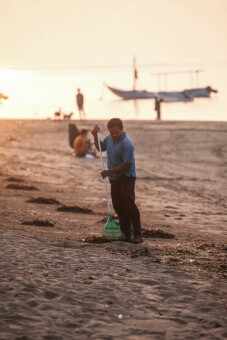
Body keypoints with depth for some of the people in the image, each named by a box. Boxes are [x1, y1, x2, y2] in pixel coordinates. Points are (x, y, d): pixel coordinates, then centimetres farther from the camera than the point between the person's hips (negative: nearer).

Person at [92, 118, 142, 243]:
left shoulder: (127, 144, -21)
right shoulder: (110, 138, 6)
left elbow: (127, 164, -21)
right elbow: (100, 147, 26)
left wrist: (110, 171, -16)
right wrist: (95, 136, 8)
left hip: (127, 177, -8)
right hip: (115, 178, 8)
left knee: (129, 205, -15)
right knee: (119, 207, 7)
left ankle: (137, 235, -13)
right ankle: (126, 235, 12)